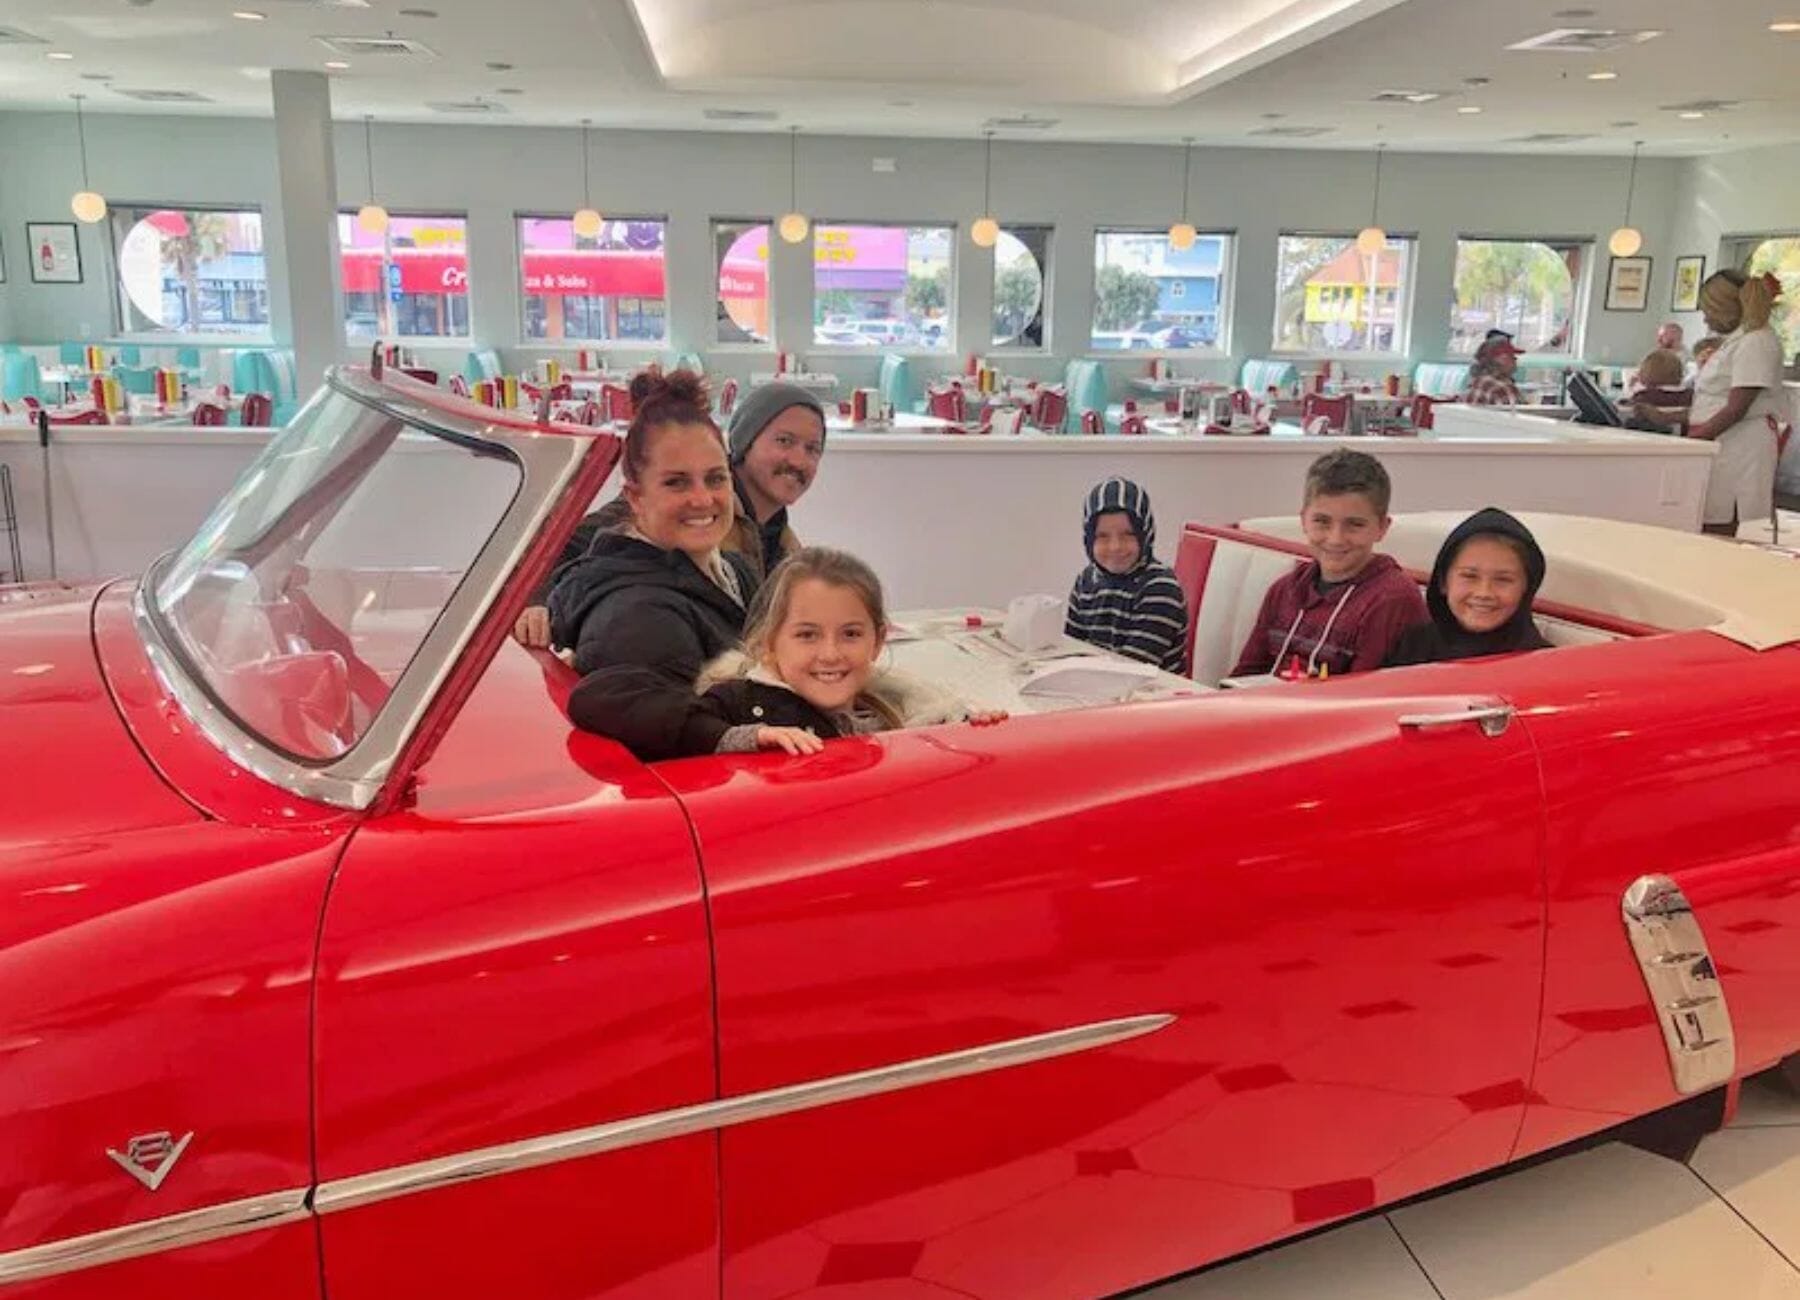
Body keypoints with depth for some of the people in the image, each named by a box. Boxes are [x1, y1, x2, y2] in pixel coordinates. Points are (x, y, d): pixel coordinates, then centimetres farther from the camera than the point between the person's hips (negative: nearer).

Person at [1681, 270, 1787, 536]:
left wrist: (1689, 442, -17)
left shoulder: (1756, 342, -12)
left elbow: (1736, 409, -18)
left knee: (1717, 534, -8)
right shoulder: (1736, 340, 17)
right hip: (1716, 443, 9)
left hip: (1736, 449, -9)